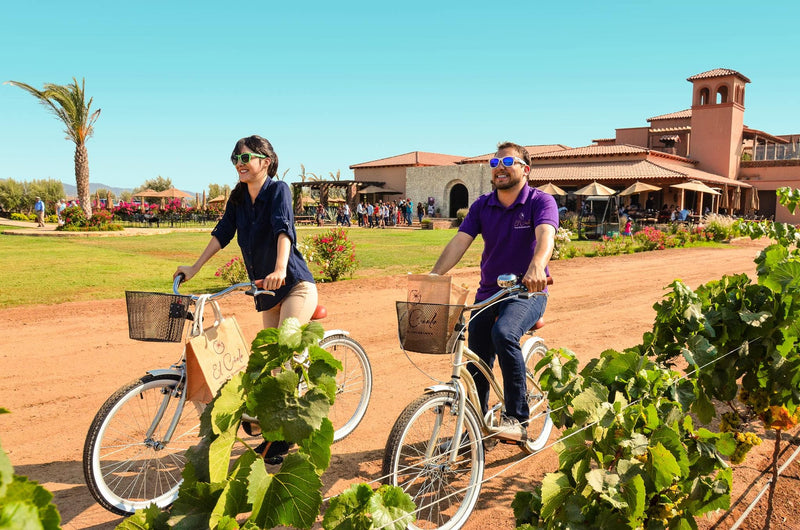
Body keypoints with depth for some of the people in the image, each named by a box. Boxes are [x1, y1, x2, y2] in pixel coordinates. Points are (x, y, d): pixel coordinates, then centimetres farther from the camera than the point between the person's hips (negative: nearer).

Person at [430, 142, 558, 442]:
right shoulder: (482, 206, 4)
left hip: (527, 293, -4)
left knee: (504, 333, -34)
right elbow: (460, 241, -6)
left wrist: (537, 266, -49)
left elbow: (545, 235, -27)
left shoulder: (541, 201, -8)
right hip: (488, 292, 5)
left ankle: (517, 419, -22)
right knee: (476, 365, 4)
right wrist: (434, 275, -21)